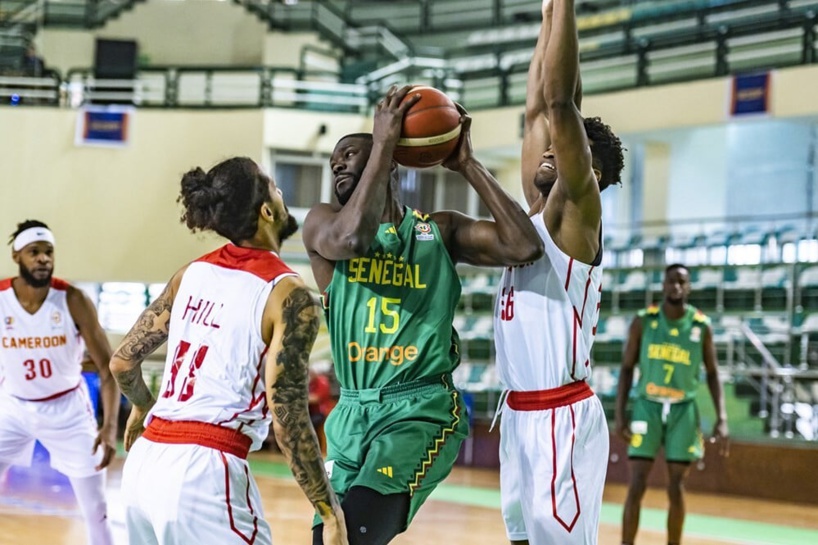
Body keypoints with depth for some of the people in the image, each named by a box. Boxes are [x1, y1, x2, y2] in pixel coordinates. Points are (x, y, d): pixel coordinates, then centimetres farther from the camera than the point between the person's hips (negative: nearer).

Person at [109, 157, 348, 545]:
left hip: (145, 464, 7)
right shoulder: (289, 295, -8)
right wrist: (330, 513, -9)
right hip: (205, 474, -7)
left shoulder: (193, 273, 11)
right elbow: (286, 420, -13)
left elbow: (122, 361, 16)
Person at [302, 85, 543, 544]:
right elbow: (355, 237, -21)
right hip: (352, 412, 3)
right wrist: (384, 141, -17)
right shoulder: (323, 223, 4)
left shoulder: (440, 231, 6)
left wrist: (468, 165, -6)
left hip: (422, 409, -3)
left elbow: (526, 247, -8)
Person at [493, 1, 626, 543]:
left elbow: (560, 100, -17)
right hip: (520, 413, 9)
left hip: (561, 418, -9)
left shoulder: (576, 210, -8)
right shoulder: (538, 212, 13)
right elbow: (538, 110, 15)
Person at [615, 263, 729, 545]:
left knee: (676, 489, 2)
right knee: (636, 487, -6)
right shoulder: (643, 321, -3)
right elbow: (627, 369, 3)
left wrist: (722, 419, -4)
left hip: (683, 411, 1)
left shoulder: (701, 326, -2)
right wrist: (620, 415, -4)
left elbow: (713, 374, 5)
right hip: (647, 406, 0)